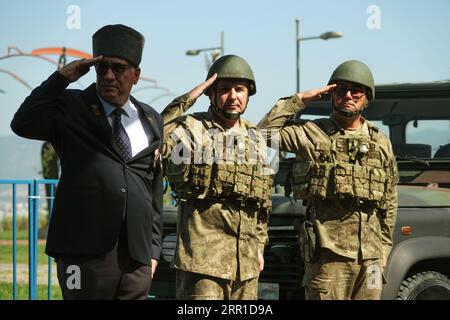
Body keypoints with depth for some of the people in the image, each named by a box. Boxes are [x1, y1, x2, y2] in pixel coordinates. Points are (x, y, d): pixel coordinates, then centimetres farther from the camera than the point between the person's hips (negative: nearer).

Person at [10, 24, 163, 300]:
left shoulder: (151, 120, 16)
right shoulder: (71, 107, 5)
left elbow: (155, 190, 17)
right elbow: (23, 125, -14)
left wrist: (153, 248, 13)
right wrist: (60, 78, -13)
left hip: (137, 255, 4)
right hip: (87, 252, -4)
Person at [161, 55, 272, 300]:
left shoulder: (255, 138, 16)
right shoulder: (192, 129, -4)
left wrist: (259, 247, 19)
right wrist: (185, 102, -21)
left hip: (245, 259, 6)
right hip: (203, 252, -6)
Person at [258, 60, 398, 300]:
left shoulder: (381, 143, 13)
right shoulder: (312, 134, 2)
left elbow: (389, 201, 16)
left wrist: (384, 247, 12)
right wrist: (299, 100, -7)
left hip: (370, 252, 4)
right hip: (328, 249, -4)